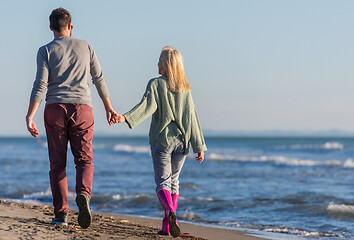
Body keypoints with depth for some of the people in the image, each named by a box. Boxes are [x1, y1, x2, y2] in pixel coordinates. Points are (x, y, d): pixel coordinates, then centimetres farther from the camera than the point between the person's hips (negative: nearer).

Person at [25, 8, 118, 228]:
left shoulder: (46, 51, 3)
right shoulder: (85, 46, 10)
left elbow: (40, 85, -7)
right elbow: (99, 79, 12)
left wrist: (29, 117, -9)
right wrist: (109, 108, 21)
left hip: (55, 110, 0)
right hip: (81, 108, 0)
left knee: (58, 164, 5)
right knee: (84, 159, 2)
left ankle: (61, 214, 1)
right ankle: (83, 195, -28)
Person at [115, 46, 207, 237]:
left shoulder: (155, 84, -3)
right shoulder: (185, 88, 8)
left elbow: (148, 106, -20)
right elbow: (191, 117, 6)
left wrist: (126, 118, -31)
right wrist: (199, 146, 6)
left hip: (162, 139, -4)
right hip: (182, 140, 4)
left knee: (162, 182, -2)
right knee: (174, 180, 15)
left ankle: (170, 212, -30)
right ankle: (167, 225, 13)